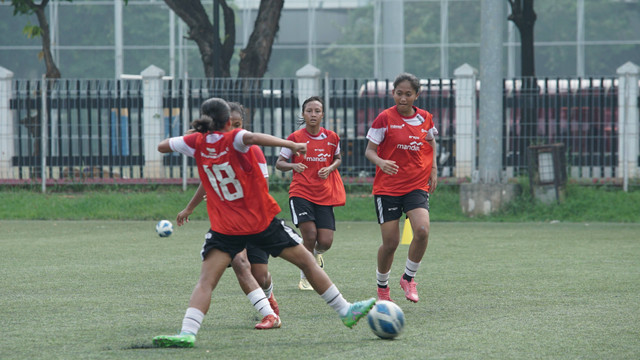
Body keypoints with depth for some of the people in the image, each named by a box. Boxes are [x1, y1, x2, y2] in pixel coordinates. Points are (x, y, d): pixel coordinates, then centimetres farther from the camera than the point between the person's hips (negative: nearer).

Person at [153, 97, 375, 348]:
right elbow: (254, 138, -33)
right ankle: (345, 311, 17)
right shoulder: (233, 139, -10)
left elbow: (161, 146, 12)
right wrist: (292, 145, -36)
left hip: (225, 229, 2)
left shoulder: (197, 143, 0)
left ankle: (187, 333, -29)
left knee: (206, 282, -7)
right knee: (307, 262, 11)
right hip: (263, 222, -2)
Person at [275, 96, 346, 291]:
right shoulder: (295, 138, -4)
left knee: (325, 242, -6)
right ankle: (305, 278, 4)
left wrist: (330, 168, -2)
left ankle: (316, 253, 33)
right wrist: (293, 166, -20)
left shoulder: (332, 138, 4)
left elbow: (337, 158, 20)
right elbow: (279, 163, 1)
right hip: (301, 192, -3)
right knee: (310, 234, -16)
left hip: (325, 195, 3)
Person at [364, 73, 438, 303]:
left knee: (422, 231, -20)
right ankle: (382, 287, 21)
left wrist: (433, 171, 12)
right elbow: (369, 150, -7)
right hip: (387, 187, -2)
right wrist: (381, 162, -27)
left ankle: (408, 278, 2)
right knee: (390, 243, -4)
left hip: (417, 186, 2)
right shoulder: (385, 118, -7)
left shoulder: (425, 118, 4)